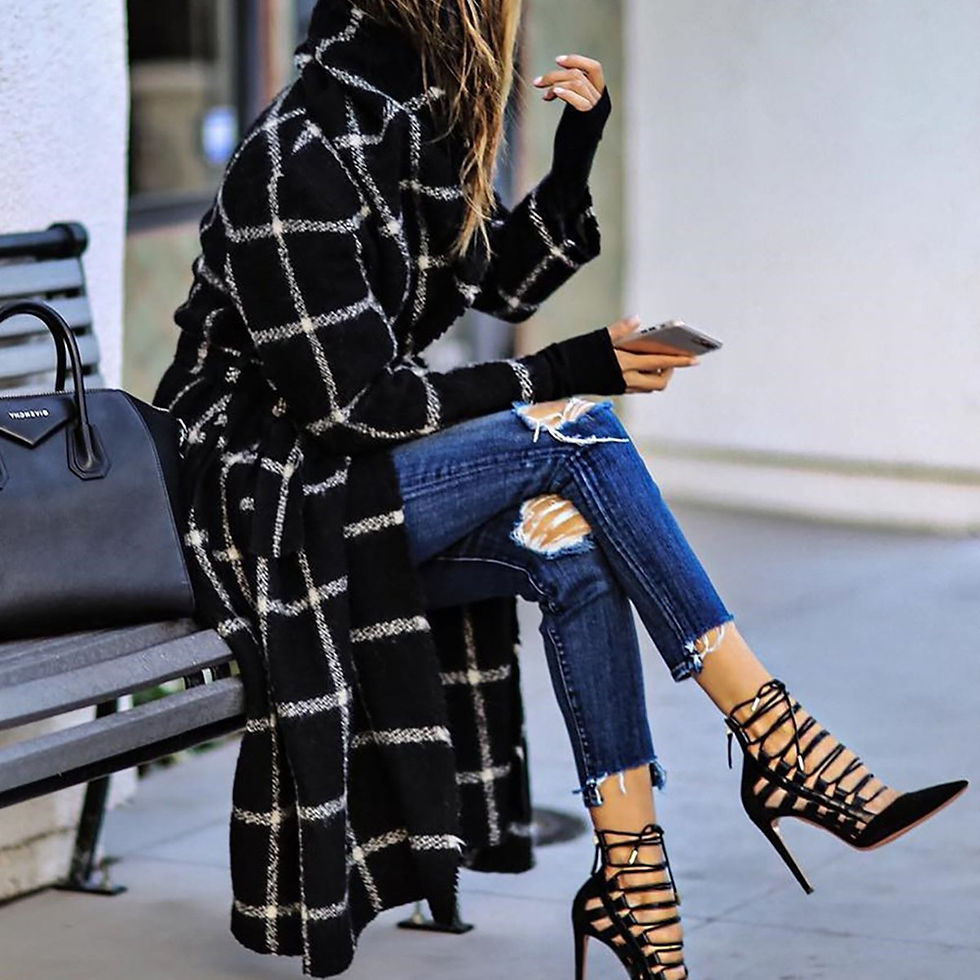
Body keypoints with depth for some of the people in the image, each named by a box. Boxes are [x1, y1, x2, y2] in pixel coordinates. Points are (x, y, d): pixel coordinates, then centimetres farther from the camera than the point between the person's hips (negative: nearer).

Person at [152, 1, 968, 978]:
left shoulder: (412, 129, 6)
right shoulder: (294, 165, -20)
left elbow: (502, 279, 17)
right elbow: (353, 401, -21)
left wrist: (575, 153, 1)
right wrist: (561, 374, -20)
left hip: (365, 476, 8)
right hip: (275, 498, -8)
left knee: (573, 552, -19)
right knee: (575, 431, -23)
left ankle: (629, 871, -16)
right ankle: (776, 746, -19)